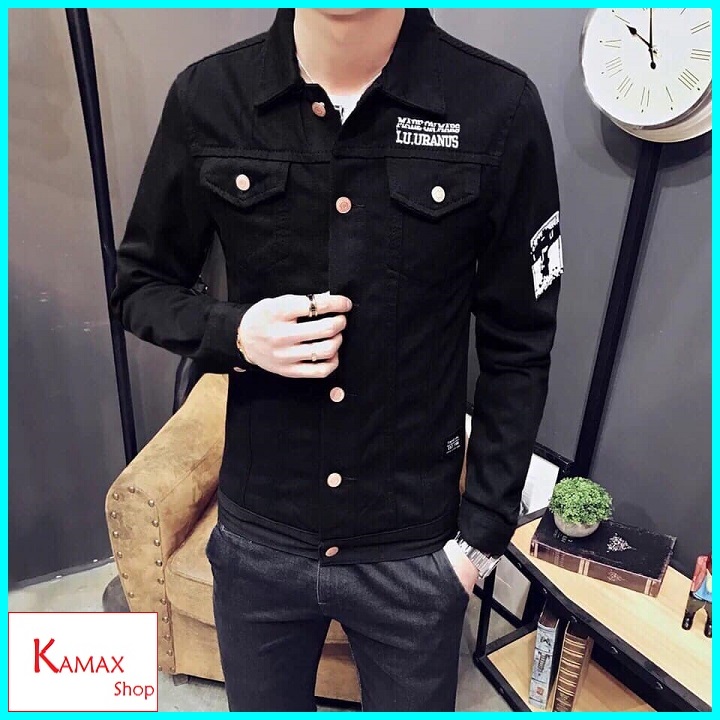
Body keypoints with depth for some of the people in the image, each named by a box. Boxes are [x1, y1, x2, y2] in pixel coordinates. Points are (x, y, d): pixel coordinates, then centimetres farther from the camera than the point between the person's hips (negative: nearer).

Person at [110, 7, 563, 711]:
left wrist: (481, 535, -3)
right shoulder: (207, 96, -7)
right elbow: (140, 285, 4)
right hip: (256, 540, 2)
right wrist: (233, 332, -18)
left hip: (415, 549, -1)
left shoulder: (500, 107, -12)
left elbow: (518, 349, -6)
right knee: (263, 706, 28)